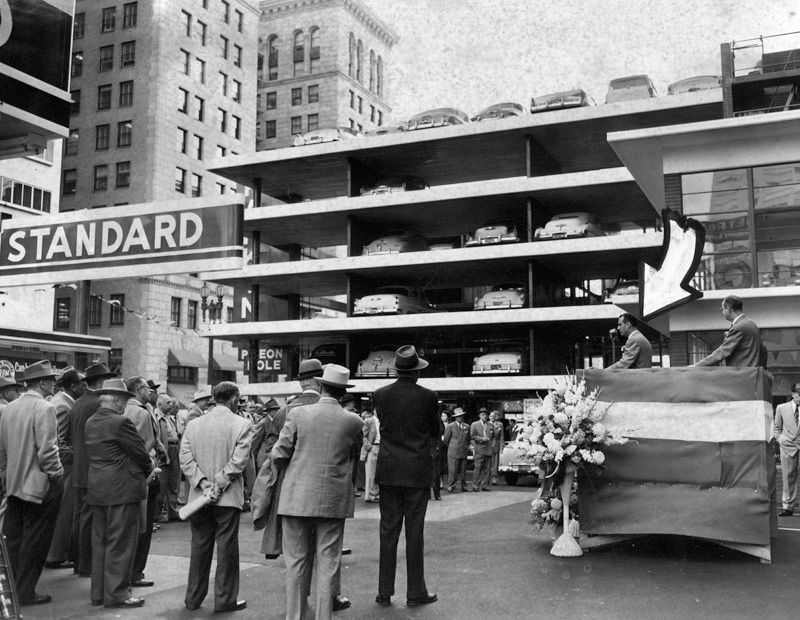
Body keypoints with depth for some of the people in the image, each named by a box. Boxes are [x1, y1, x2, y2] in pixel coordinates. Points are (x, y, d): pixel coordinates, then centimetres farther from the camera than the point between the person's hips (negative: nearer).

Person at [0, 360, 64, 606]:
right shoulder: (44, 408, -16)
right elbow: (47, 450, -20)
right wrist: (56, 474, -7)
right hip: (40, 485, -7)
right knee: (34, 540, 3)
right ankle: (25, 592, 11)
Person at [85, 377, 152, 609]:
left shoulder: (90, 423, 10)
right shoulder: (120, 422, -17)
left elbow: (95, 454, 14)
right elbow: (140, 451, -13)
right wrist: (148, 469, 9)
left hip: (96, 488, 9)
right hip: (121, 488, -9)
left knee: (100, 541, 15)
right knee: (120, 543, -1)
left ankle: (99, 592, 23)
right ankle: (116, 594, 4)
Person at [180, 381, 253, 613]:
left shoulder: (193, 425, 5)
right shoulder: (242, 425, -8)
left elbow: (185, 459, -3)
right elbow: (238, 461, -16)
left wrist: (203, 482, -8)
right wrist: (219, 484, -13)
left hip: (199, 497, 4)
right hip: (228, 498, -4)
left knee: (199, 547, 14)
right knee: (226, 548, 5)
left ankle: (194, 598, 22)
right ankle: (225, 599, 10)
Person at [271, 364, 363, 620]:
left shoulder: (298, 414, -7)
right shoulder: (353, 421, -3)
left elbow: (279, 455, -4)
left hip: (298, 498, 0)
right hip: (334, 501, 1)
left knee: (297, 561, 9)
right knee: (328, 563, 8)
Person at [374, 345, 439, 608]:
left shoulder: (380, 395, -2)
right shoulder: (428, 397, -10)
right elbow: (436, 431, 3)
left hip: (389, 471, 2)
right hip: (417, 472, -2)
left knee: (388, 530, 8)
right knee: (414, 531, 4)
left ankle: (385, 592, 13)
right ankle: (416, 592, 11)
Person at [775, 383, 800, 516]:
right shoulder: (781, 408, 8)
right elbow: (777, 427, 17)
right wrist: (779, 439, 3)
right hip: (787, 445, 1)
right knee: (788, 477, 3)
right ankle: (788, 507, 8)